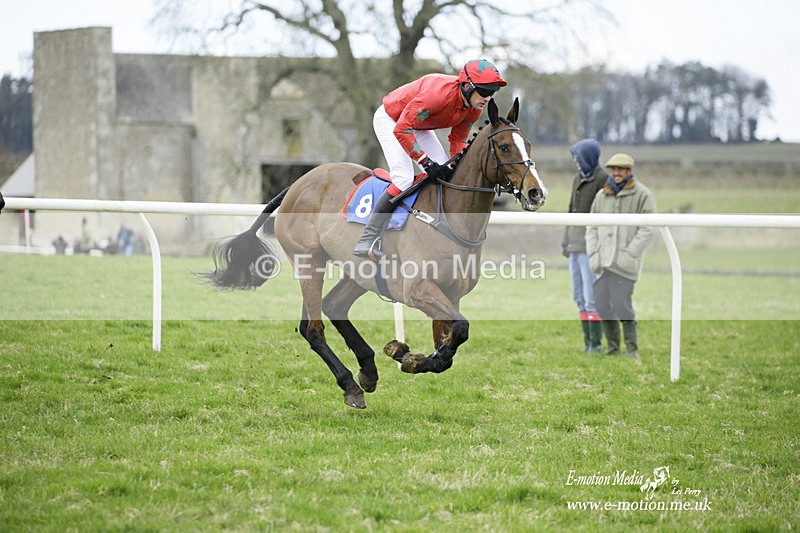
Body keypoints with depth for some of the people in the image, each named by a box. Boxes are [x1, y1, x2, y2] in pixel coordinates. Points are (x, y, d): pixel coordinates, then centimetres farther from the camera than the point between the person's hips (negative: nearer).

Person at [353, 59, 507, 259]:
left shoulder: (474, 108, -15)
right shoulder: (439, 93, -40)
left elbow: (458, 138, 1)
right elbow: (401, 129, -38)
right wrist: (425, 162, -38)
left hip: (418, 125, 9)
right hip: (390, 120, -9)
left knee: (445, 175, 0)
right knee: (403, 178, -22)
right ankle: (367, 241, -22)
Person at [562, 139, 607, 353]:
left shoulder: (602, 179, -9)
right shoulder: (578, 179, 16)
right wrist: (566, 240, 18)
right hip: (576, 243, 9)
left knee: (591, 296, -9)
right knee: (579, 296, 9)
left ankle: (596, 343, -7)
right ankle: (588, 341, 13)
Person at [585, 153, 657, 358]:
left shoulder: (642, 195, -1)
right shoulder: (601, 195, 14)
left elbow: (648, 229, -6)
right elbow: (592, 227, 19)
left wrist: (629, 254, -12)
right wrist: (593, 254, 6)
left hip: (624, 263, -5)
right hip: (603, 262, 5)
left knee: (622, 305, -12)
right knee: (602, 306, 4)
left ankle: (632, 351, -3)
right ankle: (612, 348, 15)